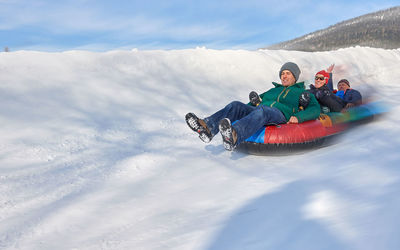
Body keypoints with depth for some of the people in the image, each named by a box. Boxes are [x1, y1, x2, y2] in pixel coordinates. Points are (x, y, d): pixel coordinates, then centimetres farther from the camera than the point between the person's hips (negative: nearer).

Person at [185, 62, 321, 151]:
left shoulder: (303, 92, 25)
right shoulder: (273, 91, 39)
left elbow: (315, 109, 10)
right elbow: (258, 100, 36)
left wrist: (298, 117, -10)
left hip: (281, 115, -5)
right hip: (258, 114, 5)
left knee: (262, 110, -39)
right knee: (236, 105, -22)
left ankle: (234, 136, -68)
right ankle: (207, 127, -47)